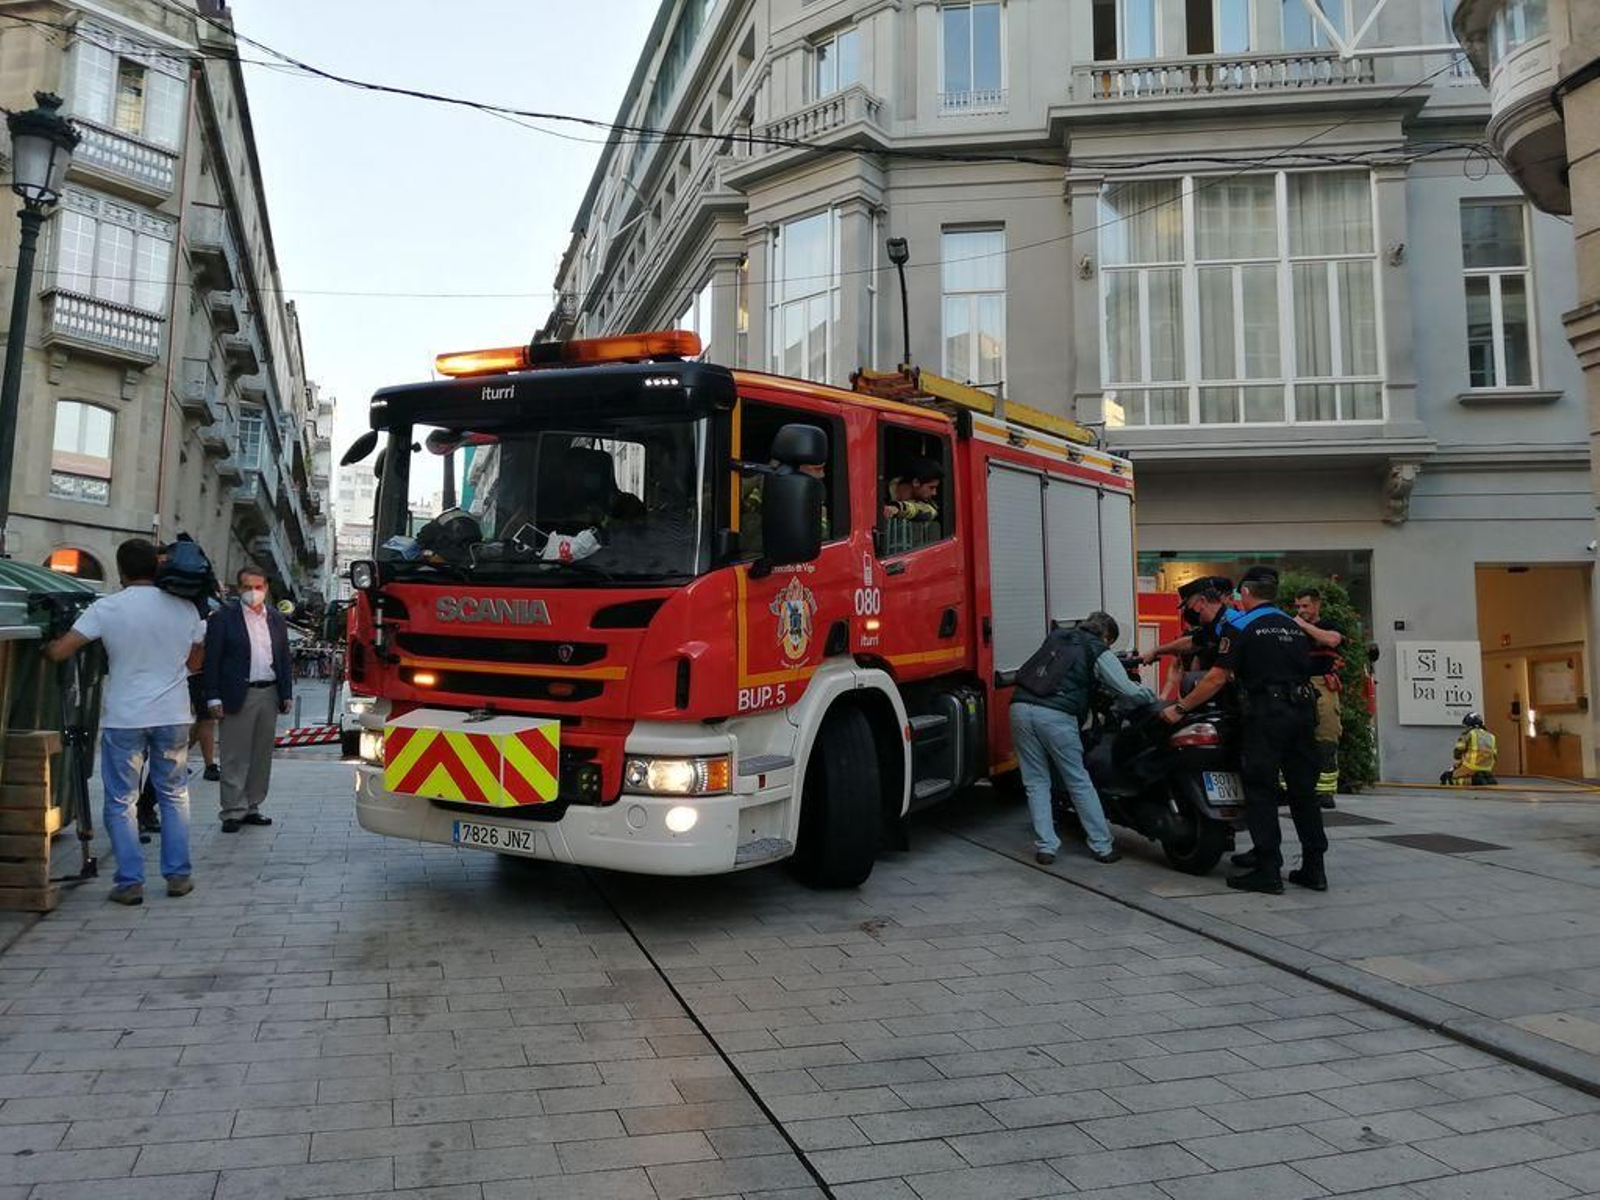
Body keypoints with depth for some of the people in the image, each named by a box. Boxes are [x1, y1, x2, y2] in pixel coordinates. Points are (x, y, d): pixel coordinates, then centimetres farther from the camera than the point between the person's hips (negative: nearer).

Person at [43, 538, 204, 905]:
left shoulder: (106, 609, -8)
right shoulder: (185, 608, 1)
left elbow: (58, 652, -10)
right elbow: (195, 662, 10)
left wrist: (44, 646, 12)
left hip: (123, 717, -2)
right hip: (173, 716, 2)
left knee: (121, 802, 8)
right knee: (174, 796, 14)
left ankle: (130, 881, 8)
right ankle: (179, 875, 15)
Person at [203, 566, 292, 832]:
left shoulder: (276, 619, 12)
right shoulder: (223, 619, -3)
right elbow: (212, 661, -5)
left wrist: (286, 694, 8)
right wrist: (213, 698, -10)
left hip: (269, 694, 5)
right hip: (238, 696, -5)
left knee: (262, 755, 10)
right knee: (235, 758, -2)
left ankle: (252, 807, 19)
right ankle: (232, 812, 4)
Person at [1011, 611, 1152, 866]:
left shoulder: (1055, 637, 26)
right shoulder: (1098, 651, 10)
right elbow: (1128, 690, 3)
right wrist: (1153, 697, 23)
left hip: (1021, 708, 4)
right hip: (1056, 715, -4)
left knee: (1036, 783, 11)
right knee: (1080, 783, 8)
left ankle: (1045, 847, 7)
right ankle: (1102, 847, 15)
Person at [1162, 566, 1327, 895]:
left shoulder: (1240, 625, -3)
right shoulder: (1296, 627, 17)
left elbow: (1218, 678, -8)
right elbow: (1305, 670, 20)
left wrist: (1180, 708, -3)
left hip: (1265, 715, -6)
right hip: (1303, 711, 6)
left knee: (1261, 793, -2)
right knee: (1303, 791, 11)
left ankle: (1268, 871, -3)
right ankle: (1314, 868, 15)